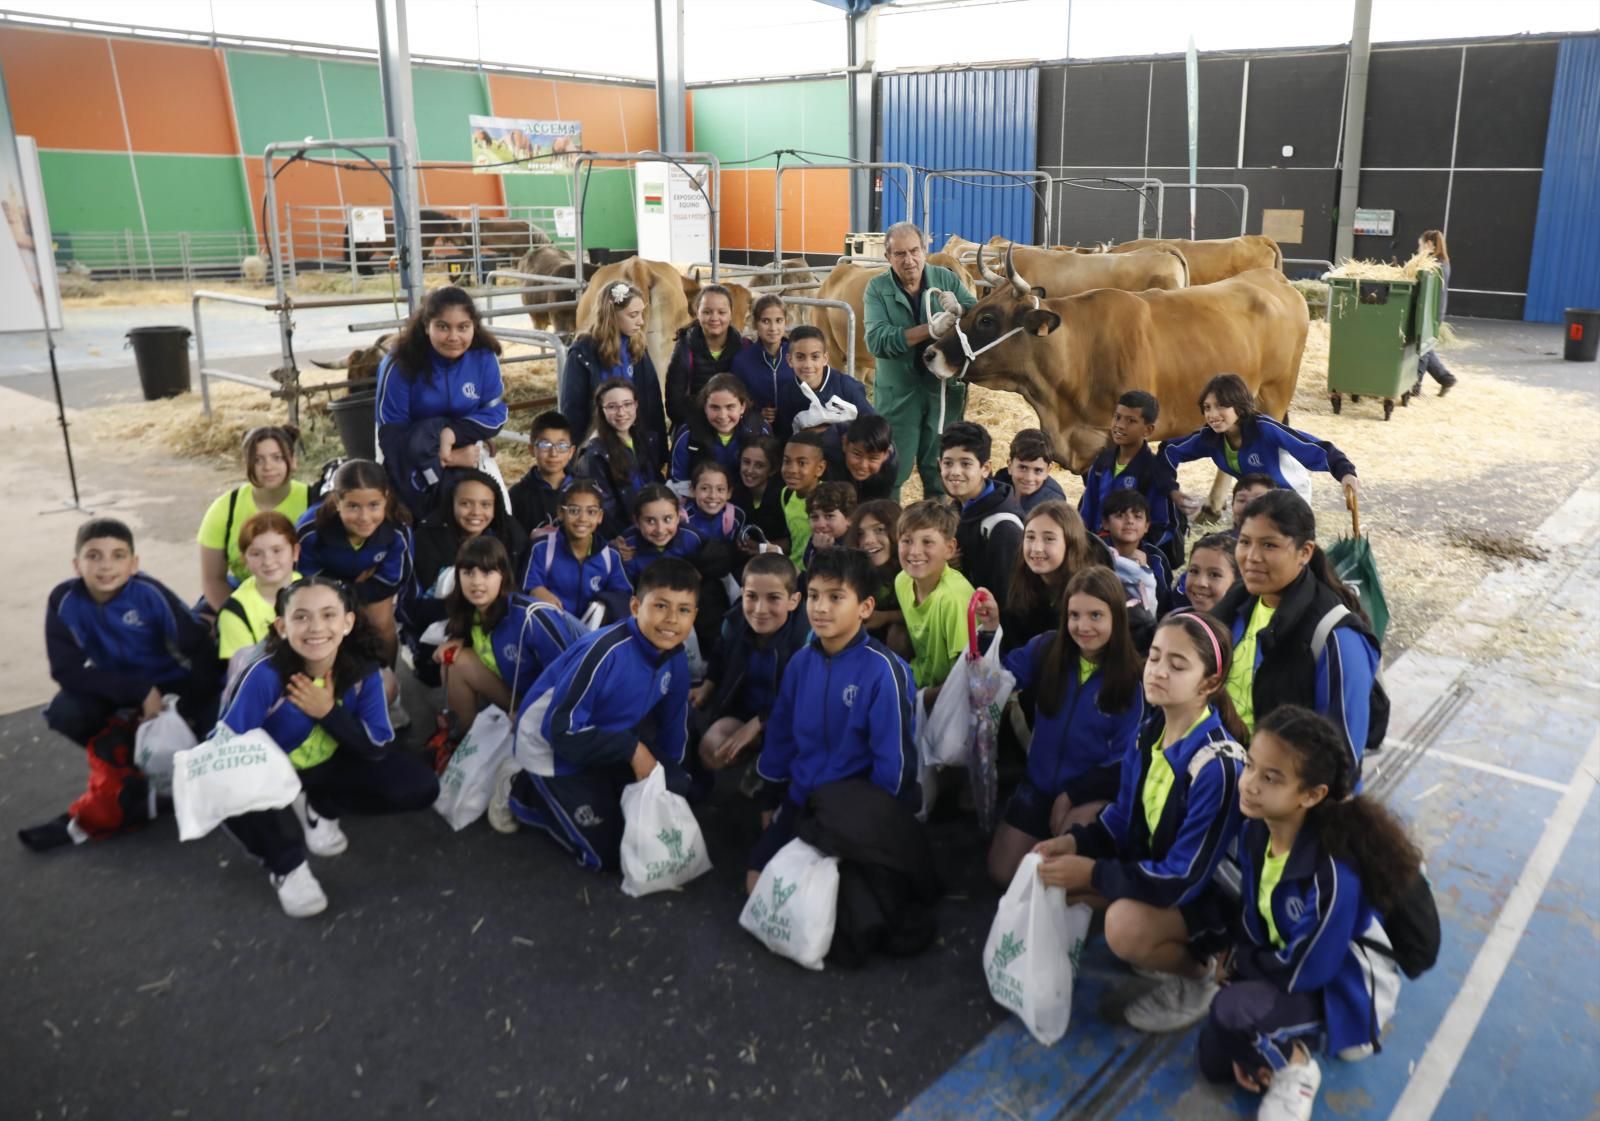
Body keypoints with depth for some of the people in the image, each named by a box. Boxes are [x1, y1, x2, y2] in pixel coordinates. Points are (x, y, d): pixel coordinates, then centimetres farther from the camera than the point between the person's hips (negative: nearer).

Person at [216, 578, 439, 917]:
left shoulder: (363, 670, -19)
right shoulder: (266, 675, -27)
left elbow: (378, 747, -18)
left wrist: (329, 712, -27)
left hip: (330, 766, 3)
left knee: (421, 786, -17)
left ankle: (320, 807, 5)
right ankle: (287, 865, -12)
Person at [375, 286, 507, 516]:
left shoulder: (483, 357, -14)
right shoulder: (400, 364, -22)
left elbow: (496, 414, -9)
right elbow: (391, 434, -19)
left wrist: (453, 433, -27)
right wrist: (448, 458, -27)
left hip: (466, 451, 3)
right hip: (412, 461, -3)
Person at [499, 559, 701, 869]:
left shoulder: (675, 658, -11)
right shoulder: (603, 652, -34)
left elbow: (673, 724, 5)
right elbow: (561, 731, -29)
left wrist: (670, 779, 3)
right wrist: (632, 750, -28)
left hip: (607, 741, 7)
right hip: (554, 749, -7)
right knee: (607, 853, -5)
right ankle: (521, 789, 9)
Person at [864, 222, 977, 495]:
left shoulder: (946, 279, 2)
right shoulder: (877, 288, -5)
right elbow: (876, 340, -20)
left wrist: (959, 310, -23)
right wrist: (930, 329, -28)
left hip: (945, 387, 2)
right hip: (897, 391, -2)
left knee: (940, 469, 12)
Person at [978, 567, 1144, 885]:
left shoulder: (1132, 678, -16)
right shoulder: (1047, 648, -9)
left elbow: (1125, 759, -12)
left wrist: (1072, 794, -15)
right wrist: (991, 630, -25)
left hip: (1094, 791, -3)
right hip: (1040, 782, 4)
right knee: (1002, 874, 7)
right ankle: (1050, 836, 32)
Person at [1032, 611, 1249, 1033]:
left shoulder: (1217, 764, -30)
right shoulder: (1151, 730, -4)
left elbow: (1186, 878, -28)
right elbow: (1125, 815, 8)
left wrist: (1094, 873, -24)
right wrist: (1076, 841, -10)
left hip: (1210, 894, -8)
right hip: (1153, 869, 9)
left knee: (1125, 926, -33)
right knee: (1059, 861, -2)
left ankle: (1198, 974, 0)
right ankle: (1162, 944, 11)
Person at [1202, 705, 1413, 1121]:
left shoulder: (1334, 872, -36)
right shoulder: (1256, 830, -13)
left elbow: (1303, 972, -26)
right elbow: (1250, 924, -2)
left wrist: (1241, 966, -9)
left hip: (1341, 989, -7)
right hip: (1284, 967, 7)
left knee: (1231, 1009, -31)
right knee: (1213, 1061, 1)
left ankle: (1294, 1068, -3)